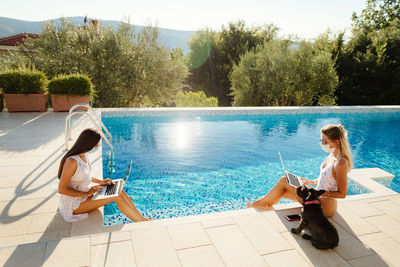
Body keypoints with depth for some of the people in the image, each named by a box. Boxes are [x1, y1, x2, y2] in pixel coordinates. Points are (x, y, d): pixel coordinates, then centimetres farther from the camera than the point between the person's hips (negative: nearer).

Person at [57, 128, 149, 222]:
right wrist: (87, 194, -21)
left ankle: (141, 217, 3)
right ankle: (141, 222, -1)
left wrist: (99, 181, -1)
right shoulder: (71, 161, -29)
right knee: (117, 196, -16)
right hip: (74, 204, -8)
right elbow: (61, 189, -24)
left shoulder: (83, 154, -2)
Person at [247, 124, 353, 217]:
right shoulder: (331, 156, 5)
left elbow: (342, 194, -19)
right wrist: (311, 182, 3)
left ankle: (263, 202, 10)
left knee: (284, 181, -9)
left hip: (325, 207, -8)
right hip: (320, 199, 8)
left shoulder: (341, 163, -23)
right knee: (282, 191, 0)